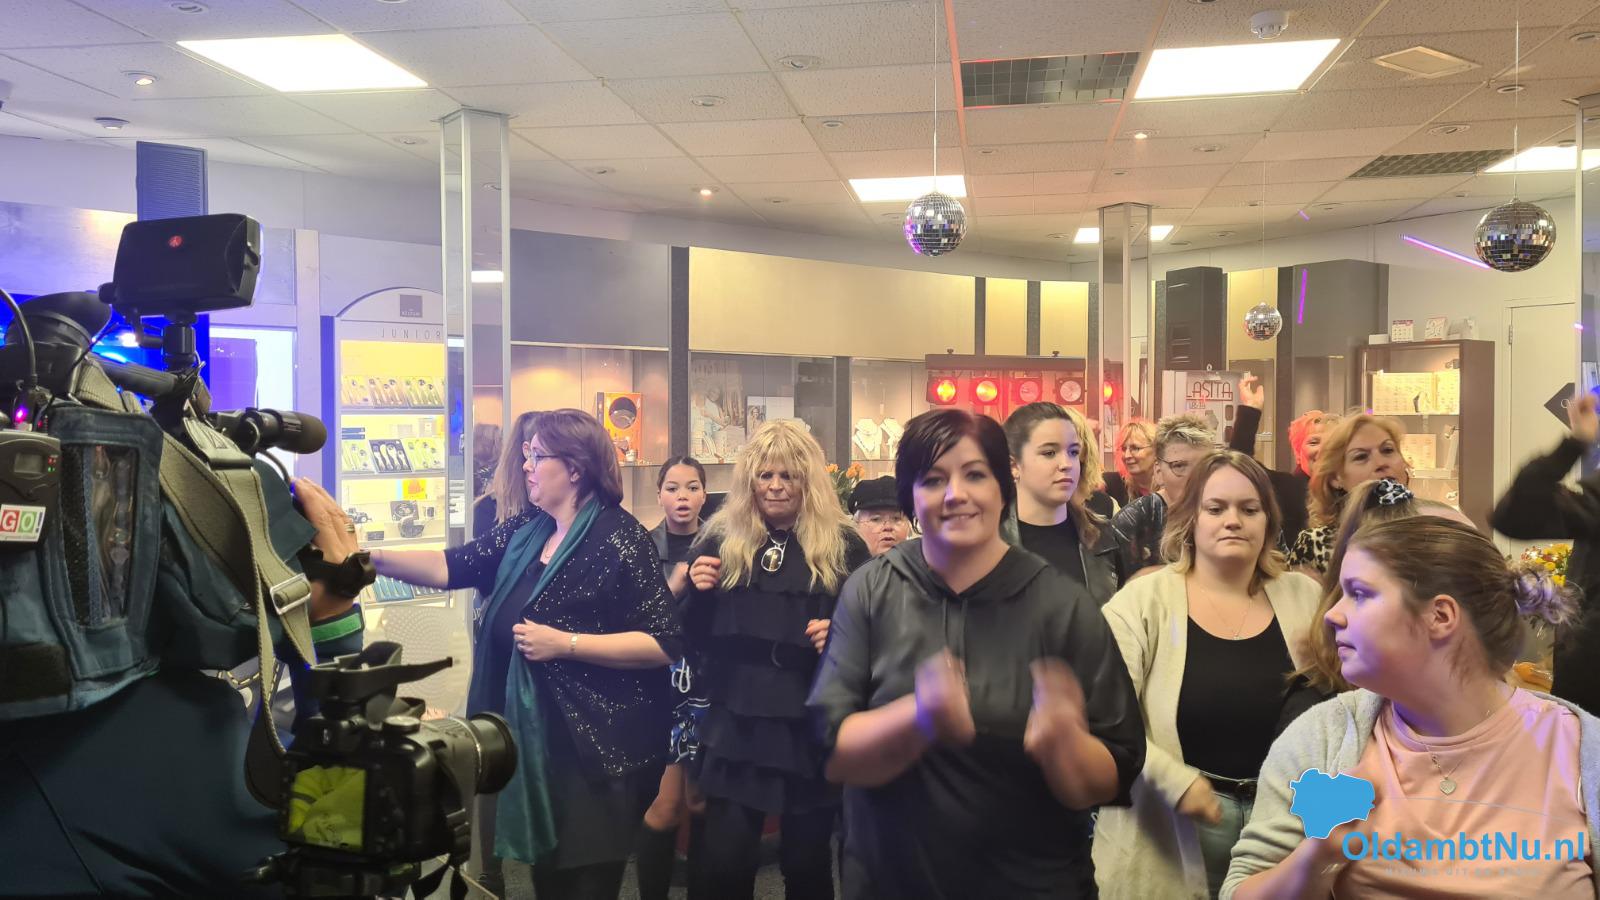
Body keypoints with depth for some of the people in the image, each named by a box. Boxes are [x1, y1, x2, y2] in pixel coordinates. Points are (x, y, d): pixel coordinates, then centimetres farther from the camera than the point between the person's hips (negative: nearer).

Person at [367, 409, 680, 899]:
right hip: (535, 742, 7)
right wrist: (373, 558, -11)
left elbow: (664, 643, -17)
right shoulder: (523, 534, 10)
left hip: (600, 750, -7)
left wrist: (565, 644, -20)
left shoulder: (621, 538, -13)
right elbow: (452, 566, 3)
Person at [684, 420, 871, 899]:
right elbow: (695, 637, 7)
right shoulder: (720, 539, 4)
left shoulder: (842, 546, -1)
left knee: (808, 861, 12)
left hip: (812, 724, -1)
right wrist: (697, 590, -11)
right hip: (734, 723, 1)